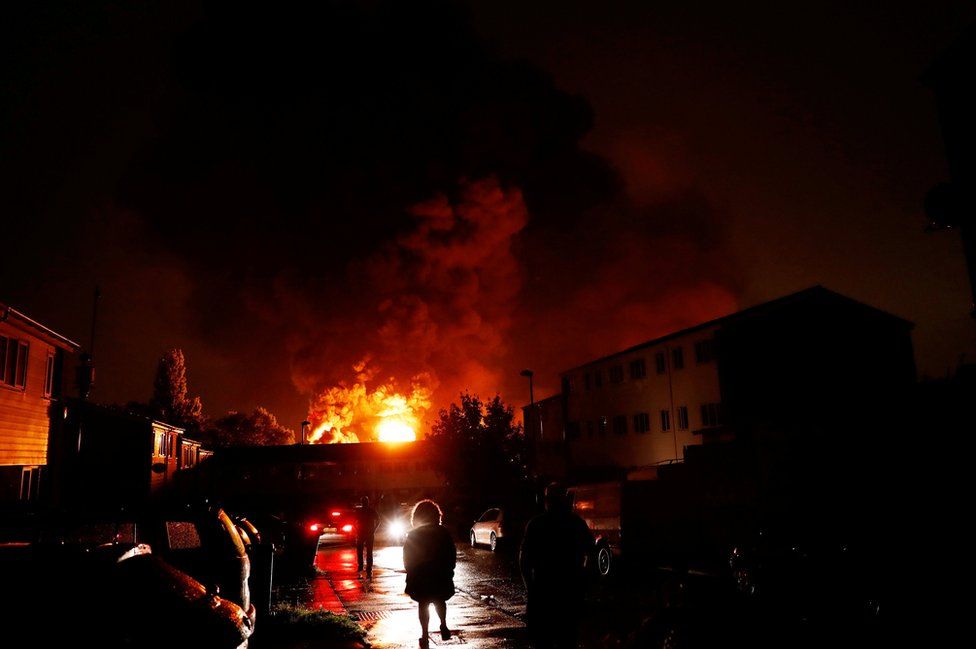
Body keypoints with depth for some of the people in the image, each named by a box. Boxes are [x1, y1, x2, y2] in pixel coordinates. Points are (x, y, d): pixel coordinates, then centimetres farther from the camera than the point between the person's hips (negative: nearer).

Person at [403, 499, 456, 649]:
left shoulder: (413, 535, -6)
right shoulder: (444, 533, -3)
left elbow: (407, 559, -4)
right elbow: (452, 556, 1)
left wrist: (412, 575, 7)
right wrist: (448, 572, 12)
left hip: (420, 577, -1)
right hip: (441, 576, 2)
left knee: (423, 604, 8)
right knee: (440, 600, 22)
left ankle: (425, 637, 8)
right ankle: (444, 626, 10)